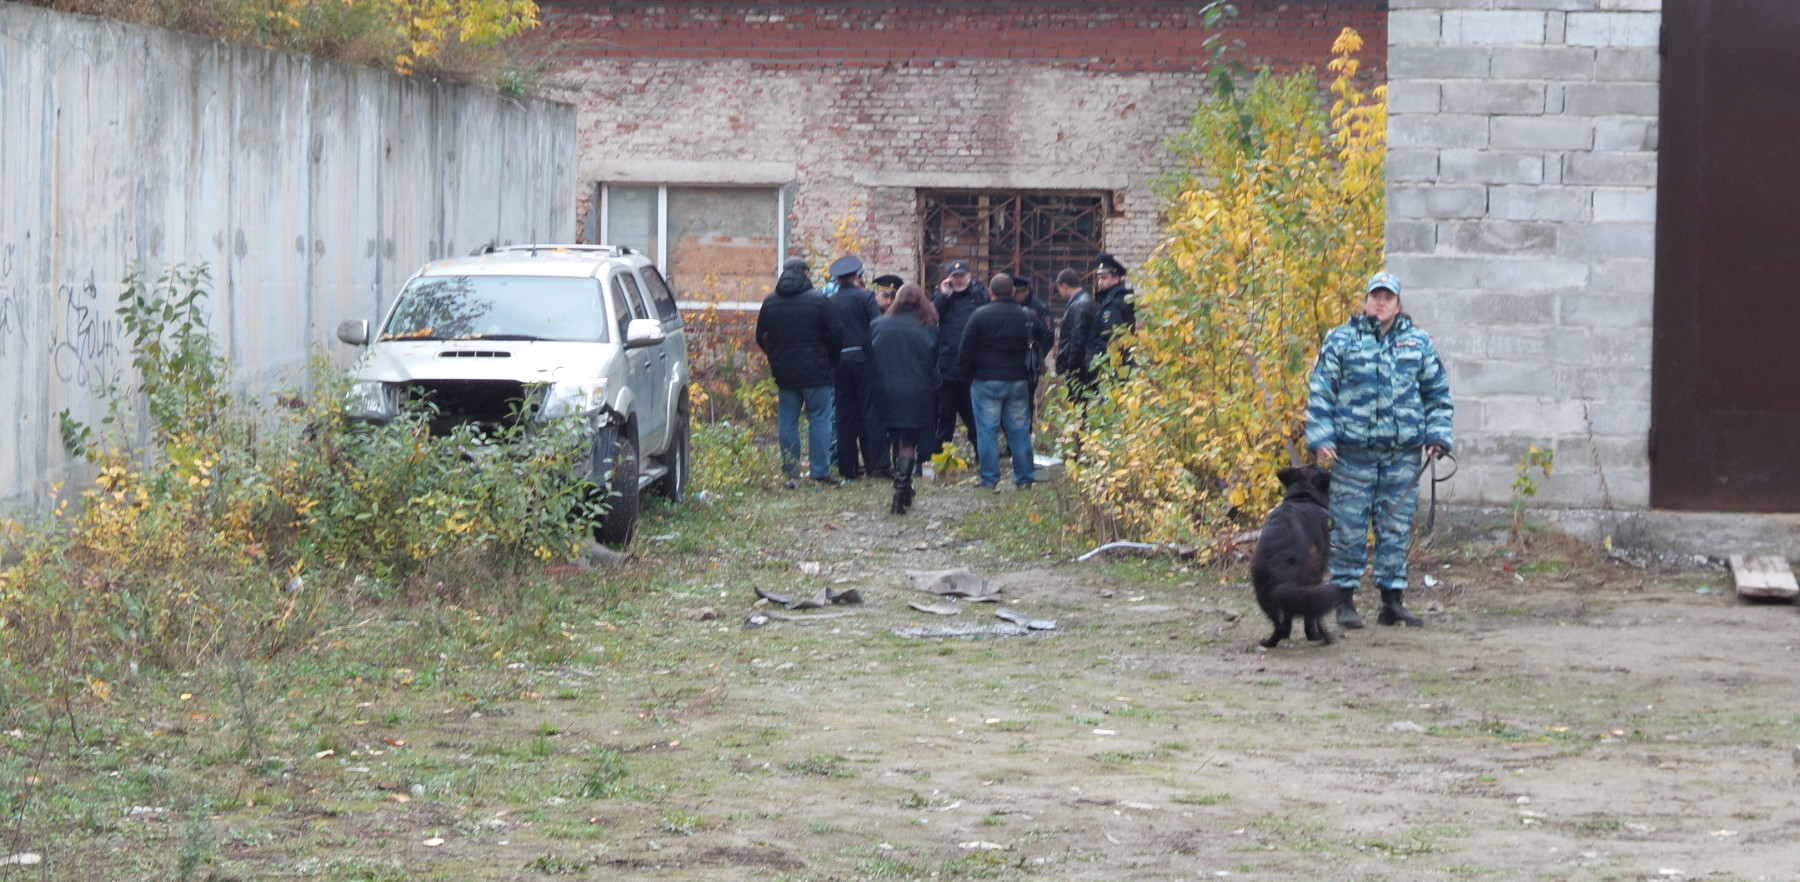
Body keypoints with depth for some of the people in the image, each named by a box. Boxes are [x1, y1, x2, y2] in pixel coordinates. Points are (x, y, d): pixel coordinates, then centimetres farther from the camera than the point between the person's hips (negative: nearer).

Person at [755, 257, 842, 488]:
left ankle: (790, 472, 7)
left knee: (787, 421, 8)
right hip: (816, 373, -3)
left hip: (784, 373, 4)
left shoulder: (769, 302, 5)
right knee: (819, 418, 3)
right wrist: (832, 364, 8)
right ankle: (820, 471, 0)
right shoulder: (818, 300, -8)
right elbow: (835, 336, -7)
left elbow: (761, 338, 12)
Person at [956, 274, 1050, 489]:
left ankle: (989, 479, 0)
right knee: (1020, 430, 9)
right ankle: (1024, 478, 12)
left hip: (986, 381, -3)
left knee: (987, 431, 2)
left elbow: (966, 351, -6)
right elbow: (1045, 341, 13)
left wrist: (966, 374, 8)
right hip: (1018, 382, 3)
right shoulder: (1029, 316, 2)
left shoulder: (980, 316, -8)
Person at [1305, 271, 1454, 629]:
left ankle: (1392, 600, 12)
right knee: (1349, 528, -2)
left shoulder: (1419, 343, 13)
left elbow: (1438, 393, 17)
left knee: (1397, 529, 5)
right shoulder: (1340, 341, 5)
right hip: (1353, 453, -2)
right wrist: (1320, 438, -6)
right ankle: (1345, 600, 5)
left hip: (1402, 454, 2)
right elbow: (1319, 391, 3)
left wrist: (1438, 436, 6)